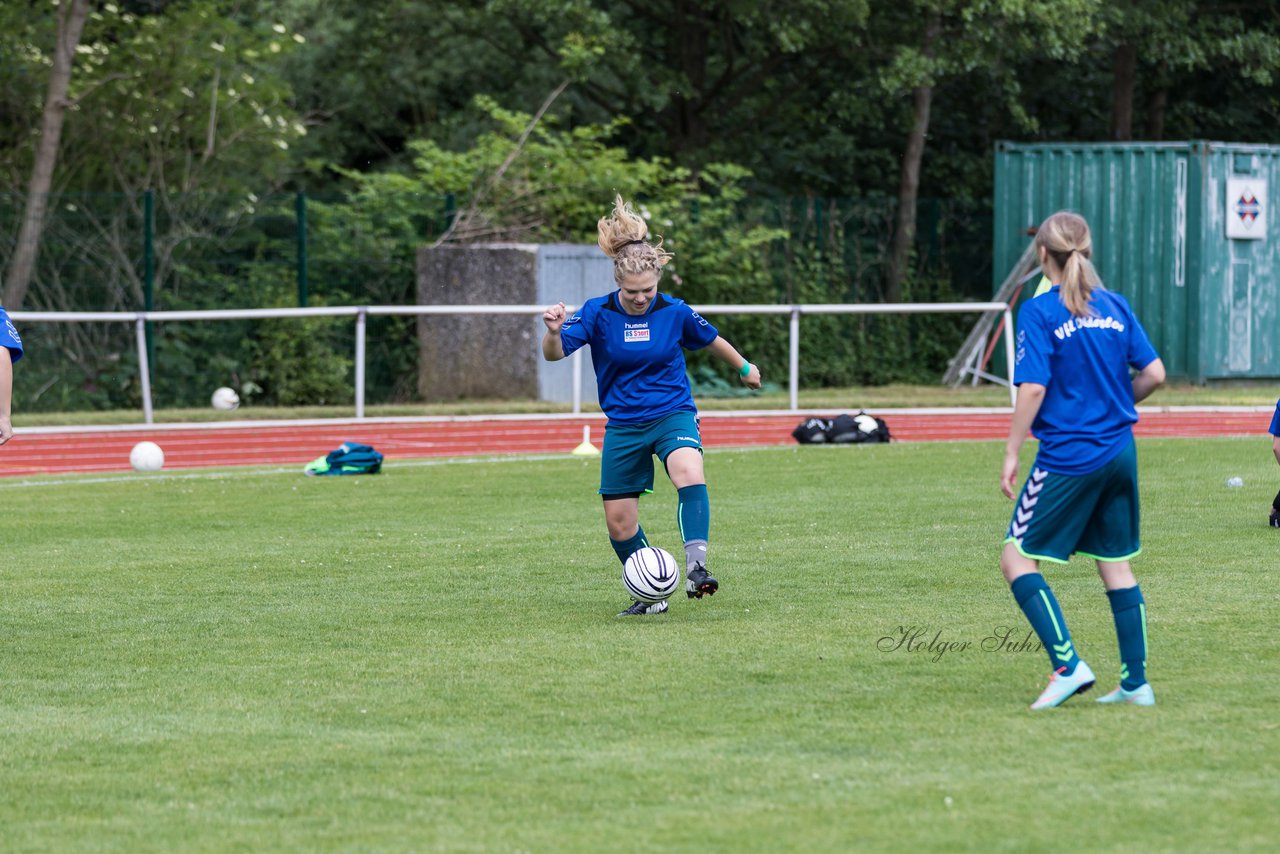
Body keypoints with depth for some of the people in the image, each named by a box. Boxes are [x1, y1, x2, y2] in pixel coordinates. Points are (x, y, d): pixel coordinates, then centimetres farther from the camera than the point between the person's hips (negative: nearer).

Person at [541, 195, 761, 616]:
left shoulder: (674, 312, -6)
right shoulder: (598, 313, -9)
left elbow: (712, 340, 14)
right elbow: (554, 353, -20)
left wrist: (744, 367, 29)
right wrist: (554, 331, -42)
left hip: (673, 415, -2)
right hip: (623, 424, 2)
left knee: (689, 472, -34)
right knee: (619, 520, 3)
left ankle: (696, 569, -42)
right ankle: (651, 597, 23)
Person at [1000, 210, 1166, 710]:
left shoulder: (1040, 312, -10)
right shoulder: (1115, 307, 6)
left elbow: (1032, 389, -16)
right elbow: (1154, 373, 5)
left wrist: (1011, 454, -9)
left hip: (1068, 457, -6)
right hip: (1119, 453, 6)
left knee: (1017, 558, 1)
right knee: (1116, 564, 13)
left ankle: (1068, 664, -12)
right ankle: (1136, 682, 12)